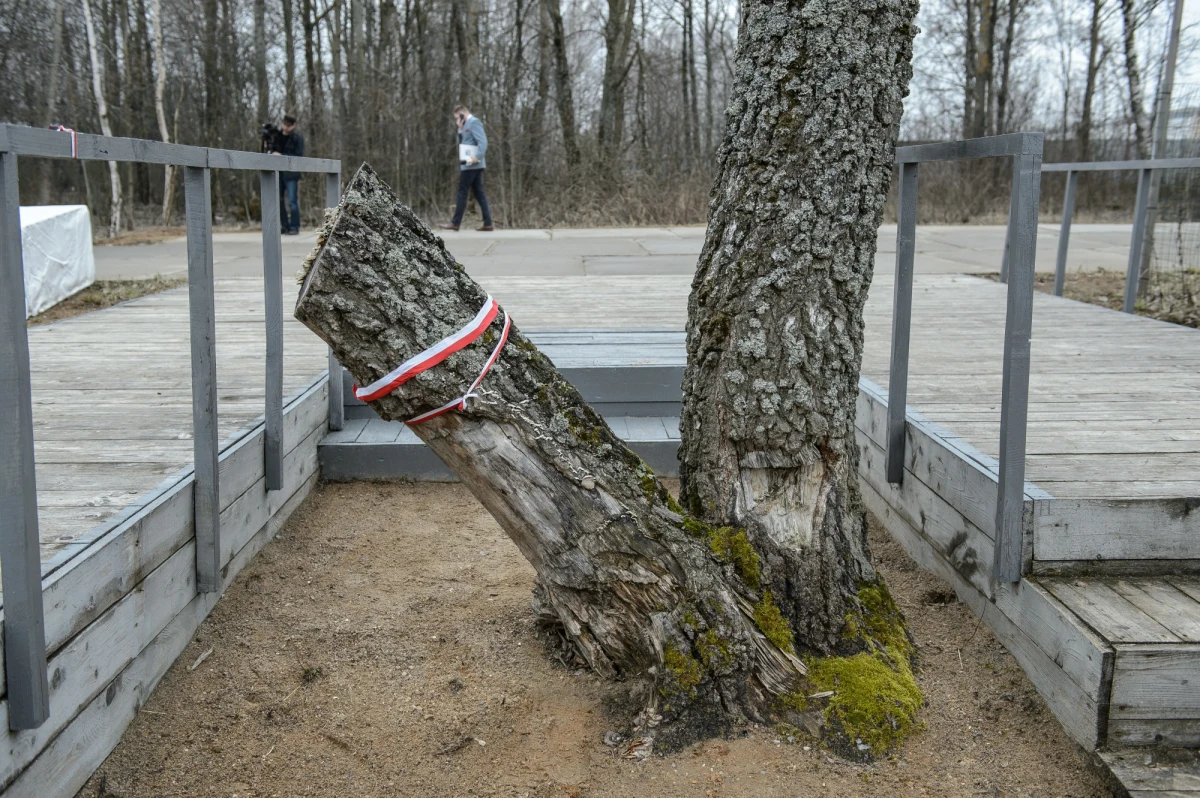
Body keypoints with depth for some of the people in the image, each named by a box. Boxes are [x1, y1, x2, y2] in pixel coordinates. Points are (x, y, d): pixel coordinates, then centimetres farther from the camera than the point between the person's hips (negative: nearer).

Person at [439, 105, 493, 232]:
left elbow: (483, 142, -19)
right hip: (472, 165, 10)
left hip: (471, 164, -10)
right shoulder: (468, 124, 20)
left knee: (462, 192, -6)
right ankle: (488, 223, 2)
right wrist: (460, 129, 9)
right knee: (479, 193, 5)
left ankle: (455, 223, -3)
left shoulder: (474, 122, -10)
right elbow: (461, 143, 22)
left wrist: (477, 157, -28)